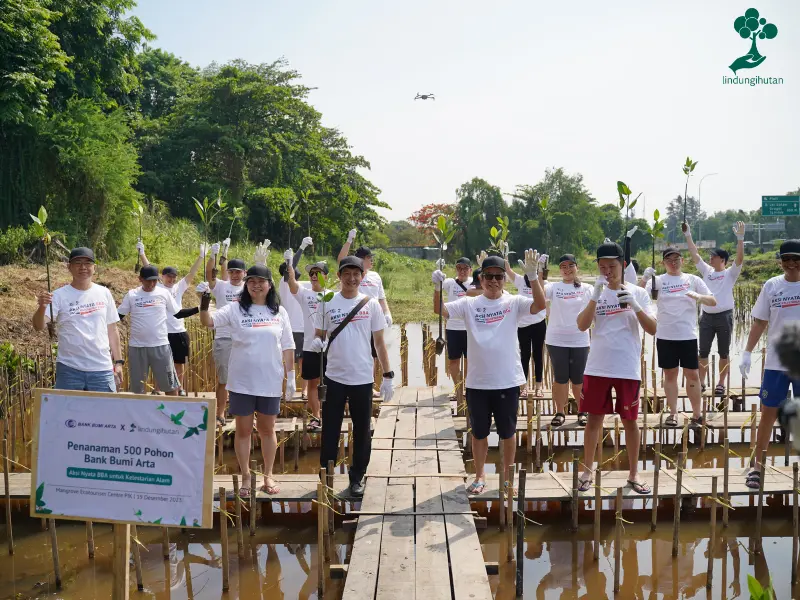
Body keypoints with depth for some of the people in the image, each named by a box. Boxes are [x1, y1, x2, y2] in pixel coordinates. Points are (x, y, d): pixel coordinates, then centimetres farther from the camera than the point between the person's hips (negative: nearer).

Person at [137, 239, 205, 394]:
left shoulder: (179, 288, 7)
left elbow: (192, 273, 2)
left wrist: (201, 256, -6)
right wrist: (141, 252, -15)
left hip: (179, 332, 3)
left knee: (180, 365, 13)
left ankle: (180, 390, 26)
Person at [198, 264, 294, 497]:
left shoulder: (279, 312, 3)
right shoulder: (235, 309, -2)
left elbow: (287, 347, 6)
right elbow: (208, 322, -13)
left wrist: (290, 376, 4)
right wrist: (205, 303, -31)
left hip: (270, 382, 1)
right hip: (241, 382, -1)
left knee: (267, 429, 12)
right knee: (243, 430, 8)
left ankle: (268, 475, 26)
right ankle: (245, 478, 20)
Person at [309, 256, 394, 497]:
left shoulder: (371, 304, -1)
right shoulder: (327, 303, -1)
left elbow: (379, 342, 3)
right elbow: (319, 335, 5)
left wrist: (388, 376, 0)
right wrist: (317, 342, -20)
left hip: (363, 378, 0)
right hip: (334, 377, 0)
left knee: (362, 431, 10)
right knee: (330, 430, 8)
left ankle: (357, 477, 24)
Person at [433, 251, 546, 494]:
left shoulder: (514, 302, -3)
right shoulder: (469, 304, 1)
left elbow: (540, 305, -19)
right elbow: (440, 310, -7)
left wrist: (533, 276, -30)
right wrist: (438, 286, -24)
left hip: (508, 381, -1)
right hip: (477, 381, 1)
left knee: (507, 431, 12)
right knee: (479, 431, 13)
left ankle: (507, 476, 30)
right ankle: (480, 476, 29)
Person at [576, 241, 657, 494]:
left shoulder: (638, 293, 0)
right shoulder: (595, 293, 2)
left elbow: (652, 329, -6)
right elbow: (582, 326, -11)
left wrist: (635, 305, -21)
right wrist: (596, 295, -21)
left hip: (628, 369, -1)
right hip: (597, 368, 1)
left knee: (630, 420, 8)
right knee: (594, 418, 7)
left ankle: (633, 473, 21)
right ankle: (587, 471, 17)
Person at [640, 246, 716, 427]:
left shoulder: (693, 280, 4)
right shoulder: (658, 281, 2)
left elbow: (713, 302, 2)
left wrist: (699, 297, -20)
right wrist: (644, 279, -28)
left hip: (688, 336, 0)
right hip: (665, 336, 0)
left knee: (692, 375, 3)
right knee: (670, 374, 8)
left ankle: (697, 414, 12)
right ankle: (673, 413, 18)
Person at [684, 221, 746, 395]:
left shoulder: (730, 273, -2)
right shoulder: (706, 271, 10)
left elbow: (740, 258, -17)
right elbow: (695, 254, 9)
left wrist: (740, 238, -25)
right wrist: (688, 235, 4)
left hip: (724, 316, -4)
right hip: (706, 316, 4)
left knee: (723, 352, 6)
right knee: (703, 352, 6)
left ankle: (721, 383, 14)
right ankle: (701, 382, 14)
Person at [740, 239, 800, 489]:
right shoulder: (771, 286, 2)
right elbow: (759, 322, 6)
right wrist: (747, 352, 1)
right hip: (776, 362, 1)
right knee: (768, 413, 6)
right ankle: (757, 465, 15)